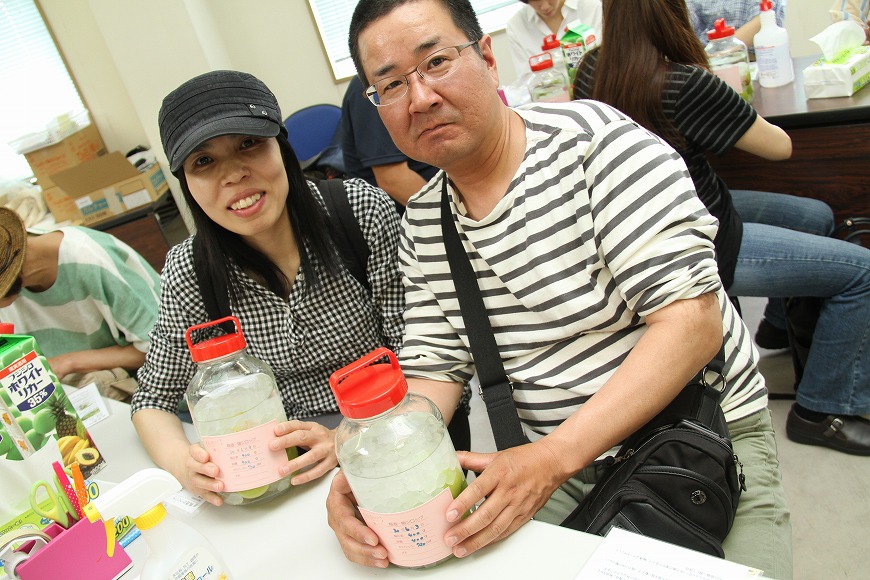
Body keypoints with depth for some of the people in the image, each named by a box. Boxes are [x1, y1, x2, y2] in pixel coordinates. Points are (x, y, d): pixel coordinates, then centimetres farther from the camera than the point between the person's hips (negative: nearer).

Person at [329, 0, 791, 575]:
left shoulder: (596, 139, -16)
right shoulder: (420, 224, 1)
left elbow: (691, 319, -21)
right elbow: (433, 366, 1)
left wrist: (555, 456, -29)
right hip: (550, 460, 4)